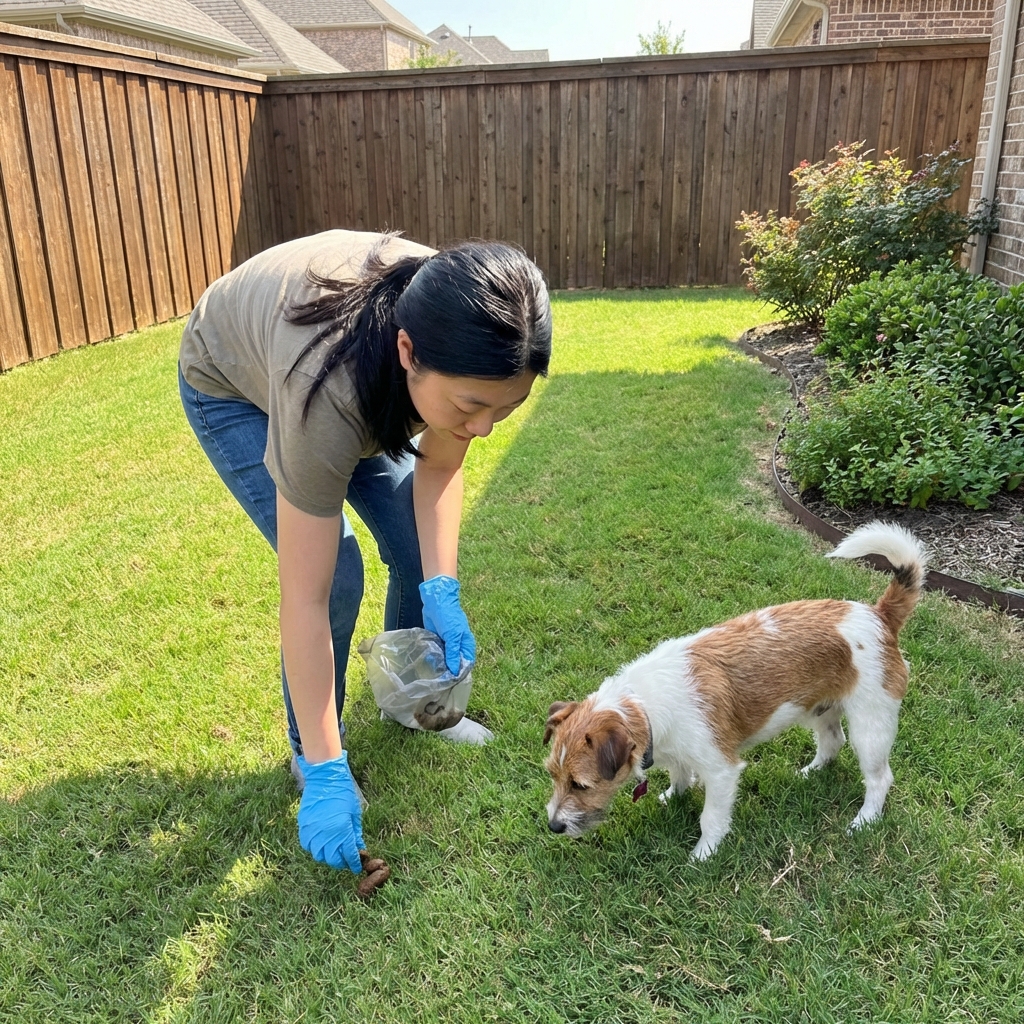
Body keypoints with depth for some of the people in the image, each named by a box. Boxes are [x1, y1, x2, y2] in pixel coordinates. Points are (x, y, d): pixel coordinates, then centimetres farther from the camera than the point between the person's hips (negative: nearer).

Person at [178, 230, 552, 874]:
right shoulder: (325, 392, -45)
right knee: (335, 572, -18)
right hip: (234, 386, -5)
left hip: (365, 381, 5)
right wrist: (326, 775, -33)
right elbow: (305, 600, -39)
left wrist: (442, 592, -26)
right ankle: (310, 750, 8)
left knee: (423, 546, -4)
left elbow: (440, 463, -15)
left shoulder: (465, 344, -32)